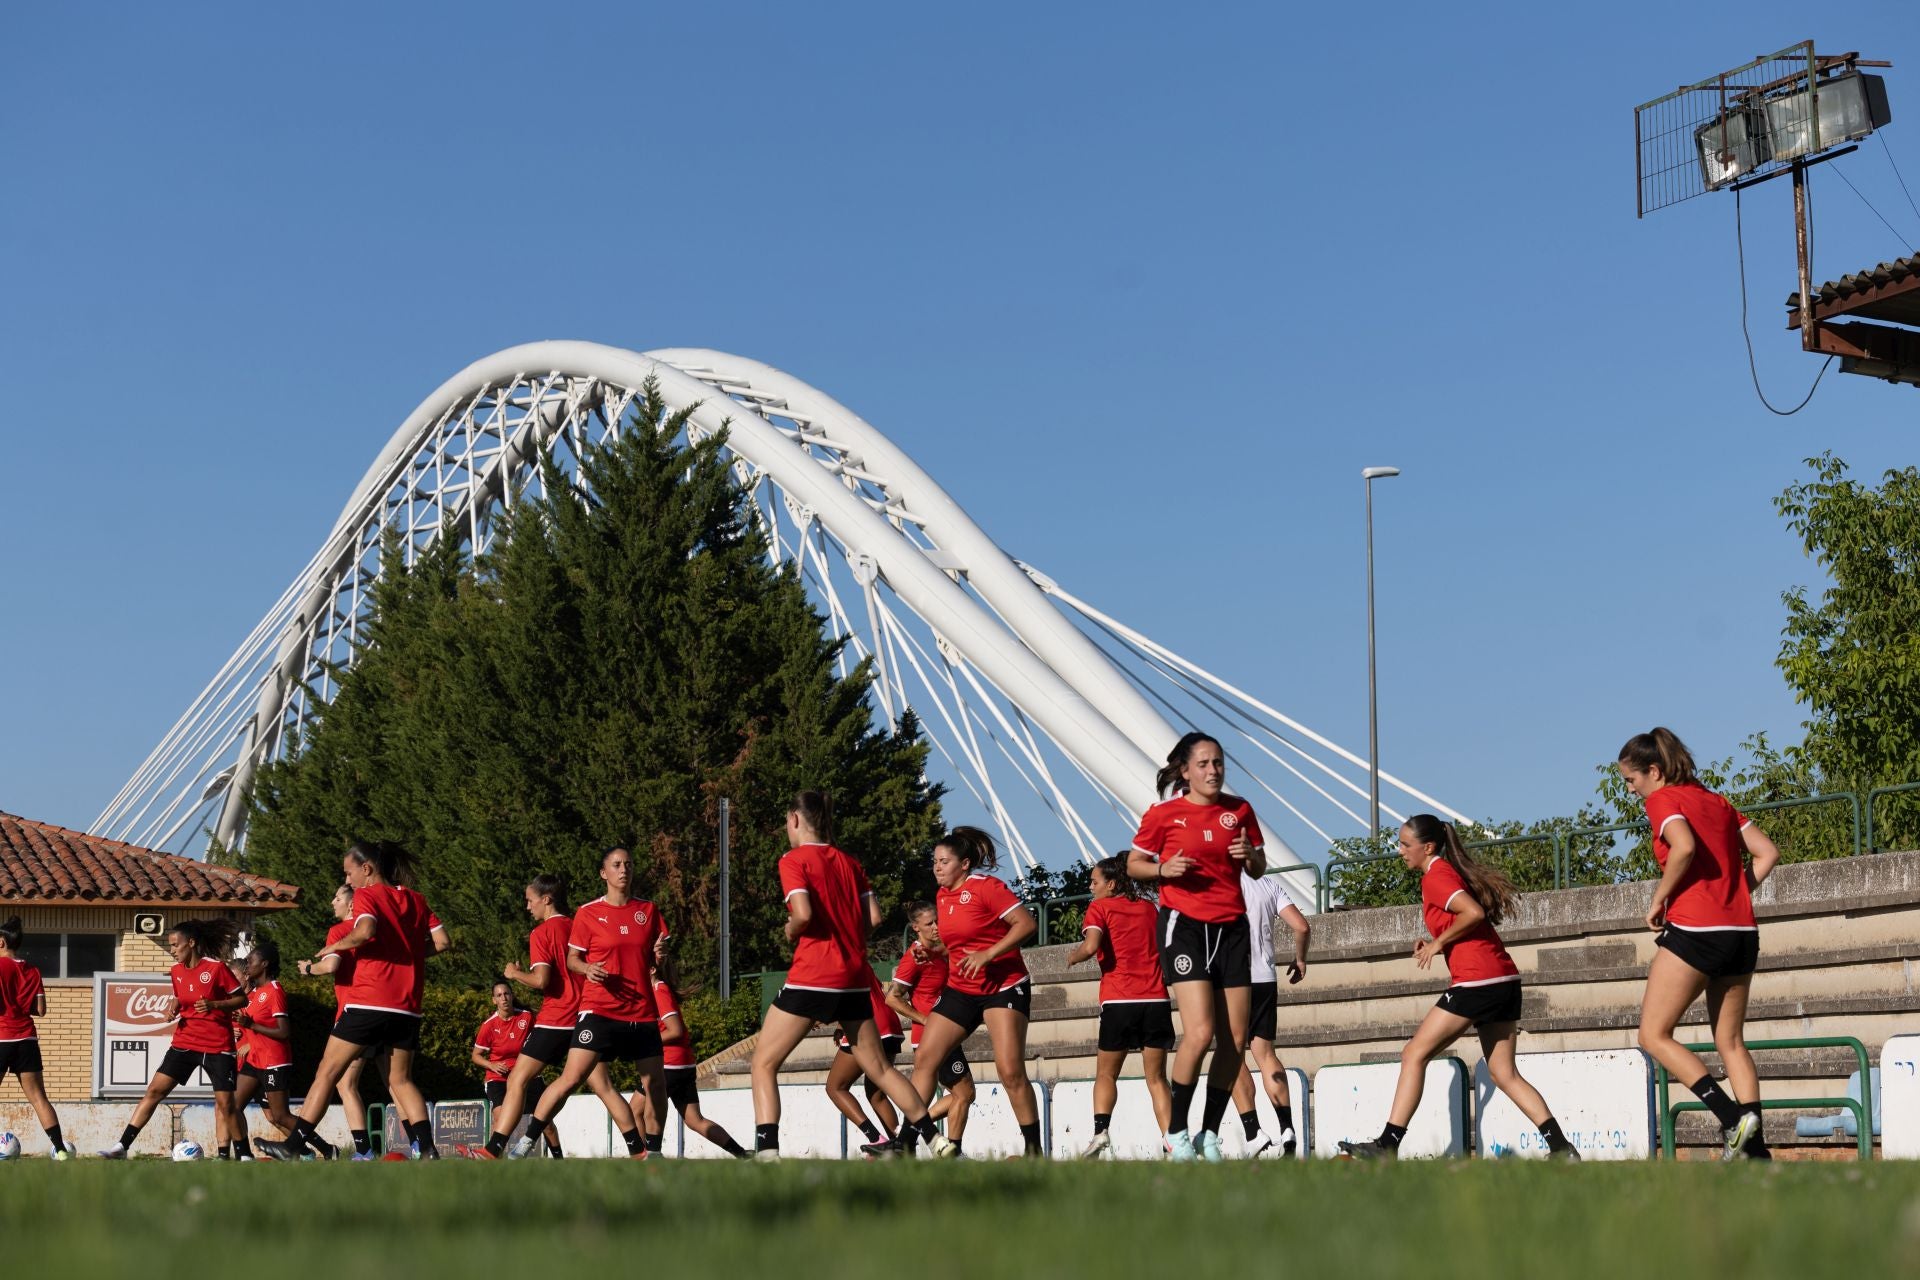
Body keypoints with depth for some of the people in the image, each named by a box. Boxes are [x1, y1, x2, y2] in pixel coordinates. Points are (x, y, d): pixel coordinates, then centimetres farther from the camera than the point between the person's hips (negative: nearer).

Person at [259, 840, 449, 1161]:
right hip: (408, 1008, 6)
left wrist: (335, 946, -6)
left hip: (368, 1002, -6)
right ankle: (426, 1147, -2)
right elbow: (442, 941, 8)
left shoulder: (366, 895, -2)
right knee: (400, 1080, 12)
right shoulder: (416, 900, 14)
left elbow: (365, 930, -22)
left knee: (328, 1071, 2)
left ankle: (296, 1142, 0)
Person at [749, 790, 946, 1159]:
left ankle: (766, 1150, -12)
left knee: (764, 1062, 2)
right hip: (854, 977, 6)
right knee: (878, 1067, 15)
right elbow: (873, 917, 6)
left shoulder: (794, 860, -5)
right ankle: (935, 1139, 11)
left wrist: (790, 931, 1)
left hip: (811, 976, -6)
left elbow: (803, 914, -18)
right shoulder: (850, 863, 14)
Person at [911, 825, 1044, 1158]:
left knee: (1011, 1070, -15)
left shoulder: (986, 887, -12)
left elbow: (1026, 923, -19)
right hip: (960, 990, 7)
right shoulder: (942, 896, 10)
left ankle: (1034, 1149, -5)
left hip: (1004, 986, -7)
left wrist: (988, 954, -24)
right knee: (926, 1058, 0)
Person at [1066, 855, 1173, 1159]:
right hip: (1156, 999, 3)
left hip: (1119, 1001, -3)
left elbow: (1091, 947, -13)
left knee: (1106, 1074, 10)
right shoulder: (1149, 907, 15)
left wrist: (1072, 958, 5)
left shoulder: (1100, 907, 2)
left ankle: (1100, 1131, -10)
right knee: (1156, 1077, 7)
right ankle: (1169, 1140, -8)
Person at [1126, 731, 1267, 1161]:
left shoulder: (1239, 810, 8)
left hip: (1231, 928, 5)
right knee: (1199, 1033, -18)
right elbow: (1134, 864, 6)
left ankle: (1210, 1133, 14)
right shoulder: (1163, 814, -2)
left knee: (1235, 1039, 1)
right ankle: (1177, 1133, -2)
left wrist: (1250, 856, -6)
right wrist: (1163, 870, -14)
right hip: (1184, 926, -5)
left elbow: (1259, 869, 17)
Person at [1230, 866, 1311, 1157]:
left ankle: (1253, 1132, -9)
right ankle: (1287, 1129, 0)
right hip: (1265, 979, 4)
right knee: (1265, 1053, 10)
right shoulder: (1271, 884, 9)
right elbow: (1301, 926, 2)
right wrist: (1300, 959, 18)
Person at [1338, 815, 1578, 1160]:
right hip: (1505, 979, 9)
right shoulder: (1453, 871, 21)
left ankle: (1387, 1145, -7)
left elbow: (1474, 913, -22)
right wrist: (1438, 945, 12)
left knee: (1414, 1054, -4)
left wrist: (1439, 942, -9)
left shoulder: (1435, 876, -7)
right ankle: (1561, 1147, 1)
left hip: (1476, 982, -9)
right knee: (1504, 1075, 10)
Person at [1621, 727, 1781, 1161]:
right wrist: (1734, 895, 14)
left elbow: (1684, 846, -23)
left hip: (1694, 930, -8)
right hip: (1742, 930, 8)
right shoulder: (1716, 801, 18)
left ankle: (1732, 1116, -12)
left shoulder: (1663, 800, -3)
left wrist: (1659, 899, -12)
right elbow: (1768, 854, 14)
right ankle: (1753, 1146, 7)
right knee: (1731, 1042, 14)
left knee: (1654, 1035, 0)